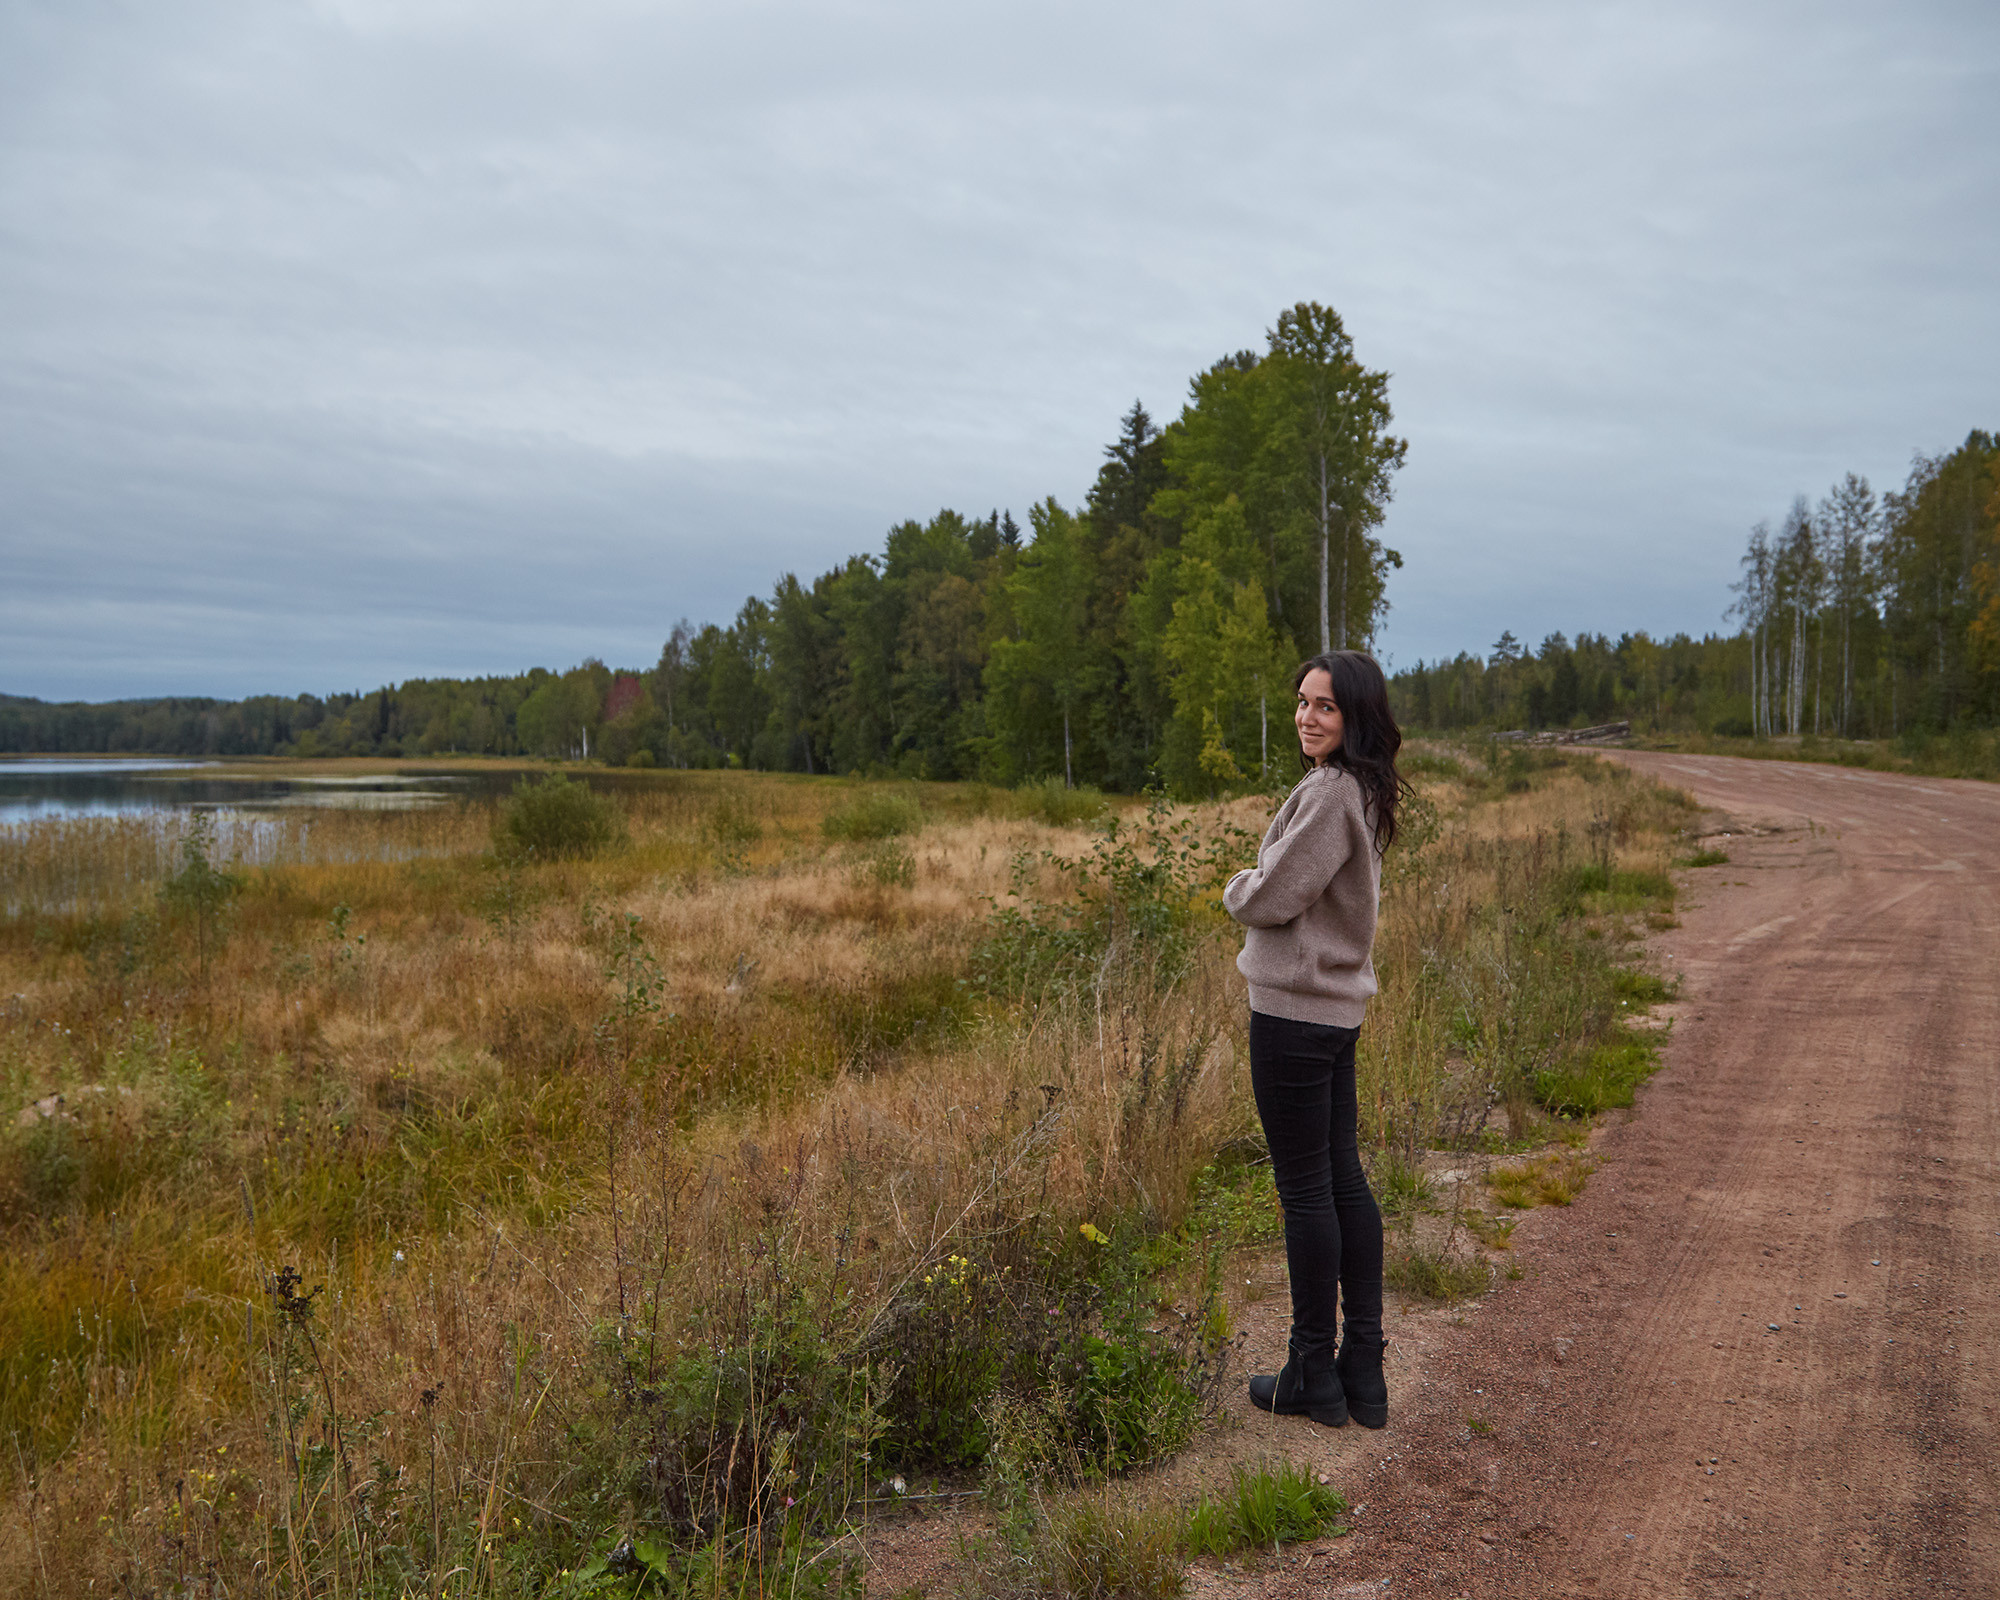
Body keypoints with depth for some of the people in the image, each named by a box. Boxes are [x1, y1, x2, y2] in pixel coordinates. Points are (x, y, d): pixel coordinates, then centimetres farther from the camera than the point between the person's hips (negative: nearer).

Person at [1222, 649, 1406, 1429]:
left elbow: (1272, 898, -19)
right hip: (1338, 1008, 10)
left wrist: (1236, 888, 1)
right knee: (1343, 1180, 14)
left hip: (1294, 1012, -10)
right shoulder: (1362, 793, 11)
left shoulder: (1331, 794, -19)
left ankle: (1315, 1374, 13)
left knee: (1305, 1190, 1)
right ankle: (1363, 1371, 23)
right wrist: (1255, 889, 3)